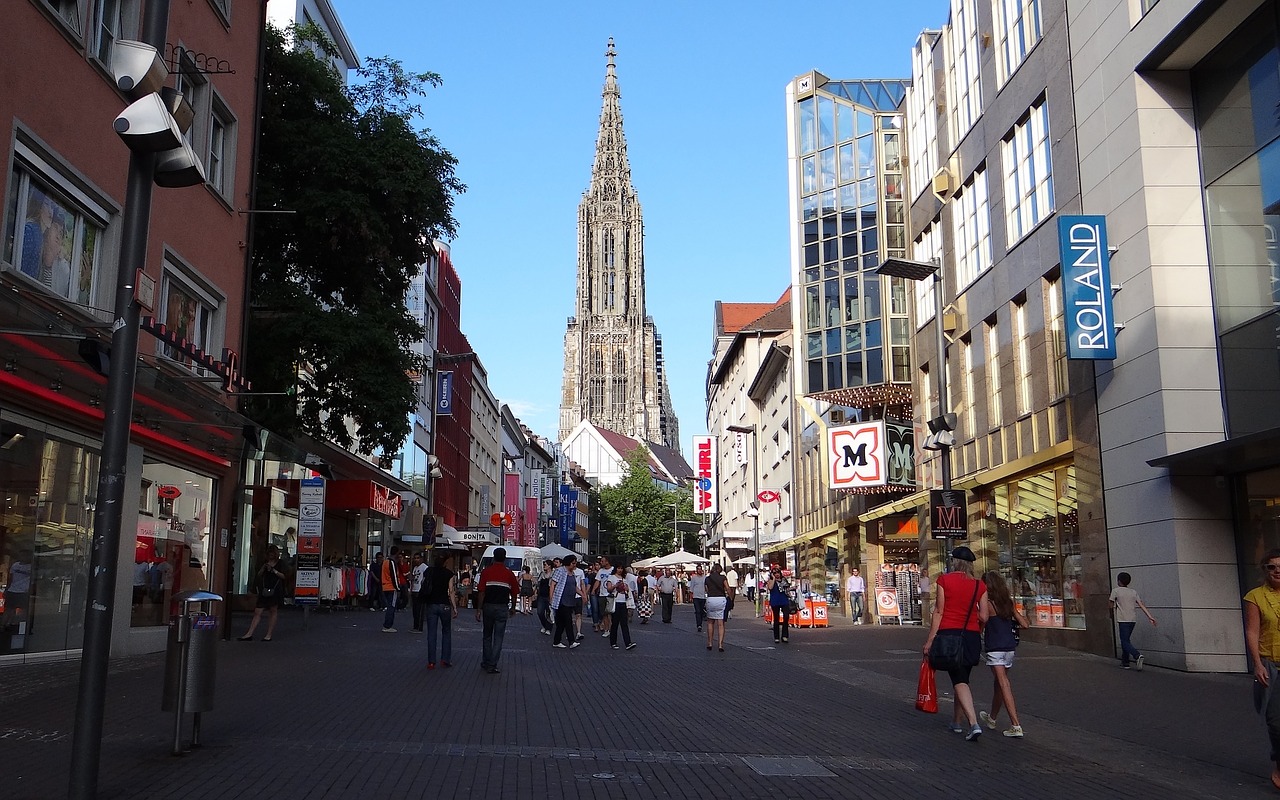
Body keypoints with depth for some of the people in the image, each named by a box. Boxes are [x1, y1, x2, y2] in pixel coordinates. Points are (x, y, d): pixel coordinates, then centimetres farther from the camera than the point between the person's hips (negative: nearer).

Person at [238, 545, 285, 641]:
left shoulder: (280, 564, 4)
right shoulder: (265, 563, 16)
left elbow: (283, 576, -5)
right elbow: (259, 575, 10)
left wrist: (273, 570, -14)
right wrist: (263, 568, -7)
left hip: (275, 590, -3)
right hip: (264, 590, 3)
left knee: (273, 611, 1)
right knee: (257, 612, -1)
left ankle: (269, 635, 5)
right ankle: (249, 634, -3)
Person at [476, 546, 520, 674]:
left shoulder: (486, 572, -3)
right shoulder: (509, 574, -1)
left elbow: (482, 592, -6)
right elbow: (514, 594, 3)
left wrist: (479, 609, -1)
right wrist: (513, 608, 17)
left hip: (488, 606, 1)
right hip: (502, 608, -1)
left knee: (487, 636, 16)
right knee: (498, 638, 3)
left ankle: (485, 663, 22)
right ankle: (492, 666, 2)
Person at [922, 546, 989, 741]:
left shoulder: (944, 580, -4)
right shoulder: (979, 585, 5)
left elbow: (939, 612, -6)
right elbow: (983, 617, 2)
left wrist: (930, 640, -3)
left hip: (949, 633, -4)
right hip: (972, 636, 4)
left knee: (959, 680, -5)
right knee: (963, 679, 17)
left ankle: (974, 724, -20)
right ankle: (956, 722, 26)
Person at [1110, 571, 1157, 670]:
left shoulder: (1115, 591, -1)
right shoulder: (1133, 592, 13)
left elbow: (1112, 605, 1)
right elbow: (1141, 605, 5)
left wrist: (1112, 614, 20)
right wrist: (1150, 617, 1)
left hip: (1123, 620, -6)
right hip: (1133, 619, 6)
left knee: (1125, 642, -8)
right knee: (1126, 639, 18)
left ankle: (1137, 656, -32)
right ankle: (1125, 662, 22)